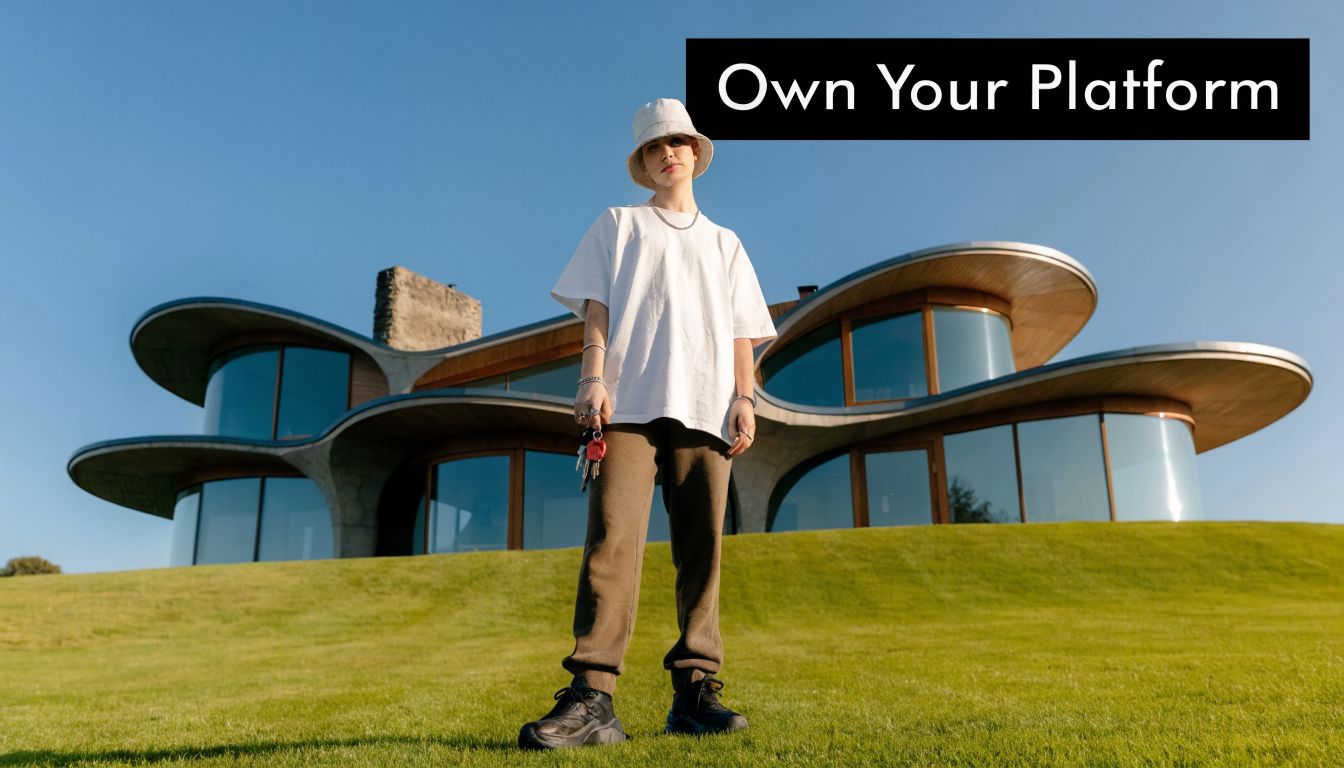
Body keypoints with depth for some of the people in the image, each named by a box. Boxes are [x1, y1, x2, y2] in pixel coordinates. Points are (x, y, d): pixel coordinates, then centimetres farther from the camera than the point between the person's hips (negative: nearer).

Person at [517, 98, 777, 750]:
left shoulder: (725, 244, 28)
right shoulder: (617, 225, 22)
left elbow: (741, 331, 18)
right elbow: (596, 309, 9)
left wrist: (745, 397, 2)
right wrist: (593, 378, -7)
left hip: (705, 407, 3)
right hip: (630, 401, -2)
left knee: (701, 549, -3)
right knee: (613, 538, -16)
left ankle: (694, 690, 2)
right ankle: (591, 698, -20)